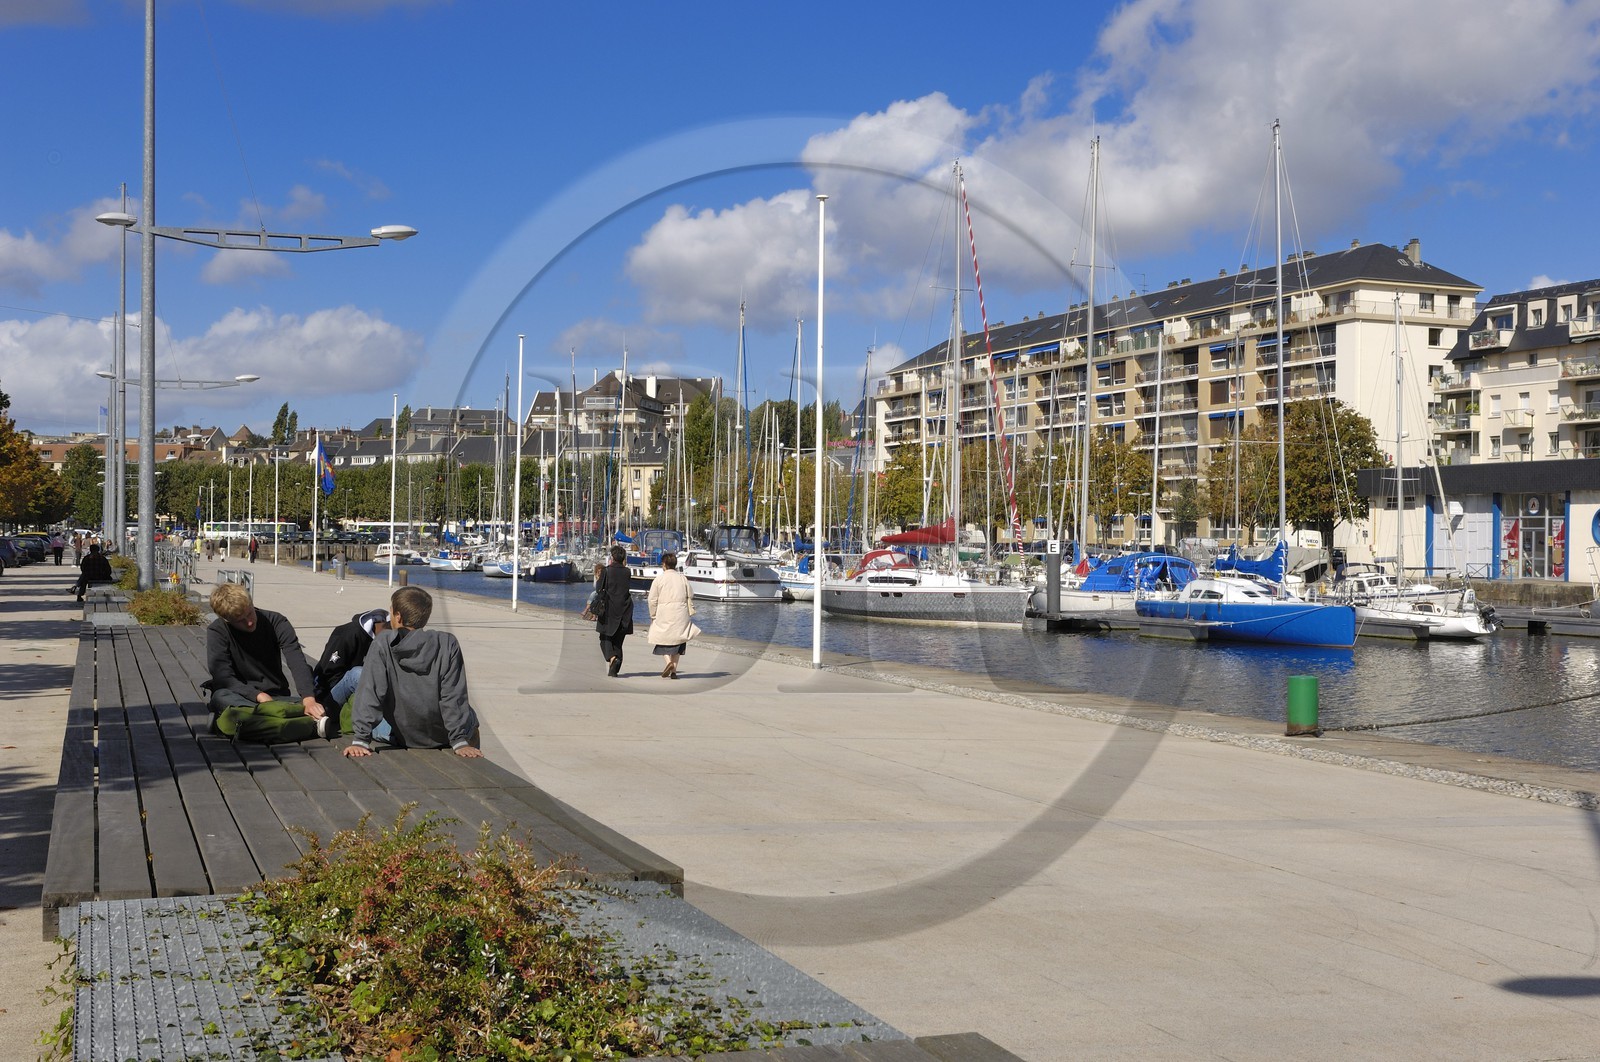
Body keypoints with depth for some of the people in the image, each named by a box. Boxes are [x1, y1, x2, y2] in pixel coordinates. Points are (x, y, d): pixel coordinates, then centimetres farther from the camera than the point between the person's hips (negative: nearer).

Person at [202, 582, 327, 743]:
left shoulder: (275, 622, -4)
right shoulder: (217, 632, -5)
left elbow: (298, 664, -18)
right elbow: (223, 678, -14)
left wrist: (308, 699, -35)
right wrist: (259, 696, -27)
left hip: (275, 696, 2)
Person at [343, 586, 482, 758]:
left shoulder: (382, 644, -18)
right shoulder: (447, 644, -18)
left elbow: (370, 692, -20)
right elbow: (453, 696, -18)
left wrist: (361, 740, -18)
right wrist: (460, 742, -16)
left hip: (404, 740, 1)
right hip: (445, 738, 0)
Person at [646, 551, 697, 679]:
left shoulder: (658, 579, -4)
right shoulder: (682, 578, 6)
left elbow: (652, 600, -3)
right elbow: (690, 596, 9)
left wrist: (653, 615, 8)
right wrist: (690, 612, 17)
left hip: (664, 614, -3)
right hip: (681, 613, 3)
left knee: (663, 640, 7)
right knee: (677, 640, 10)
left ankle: (669, 662, -17)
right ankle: (674, 670, 6)